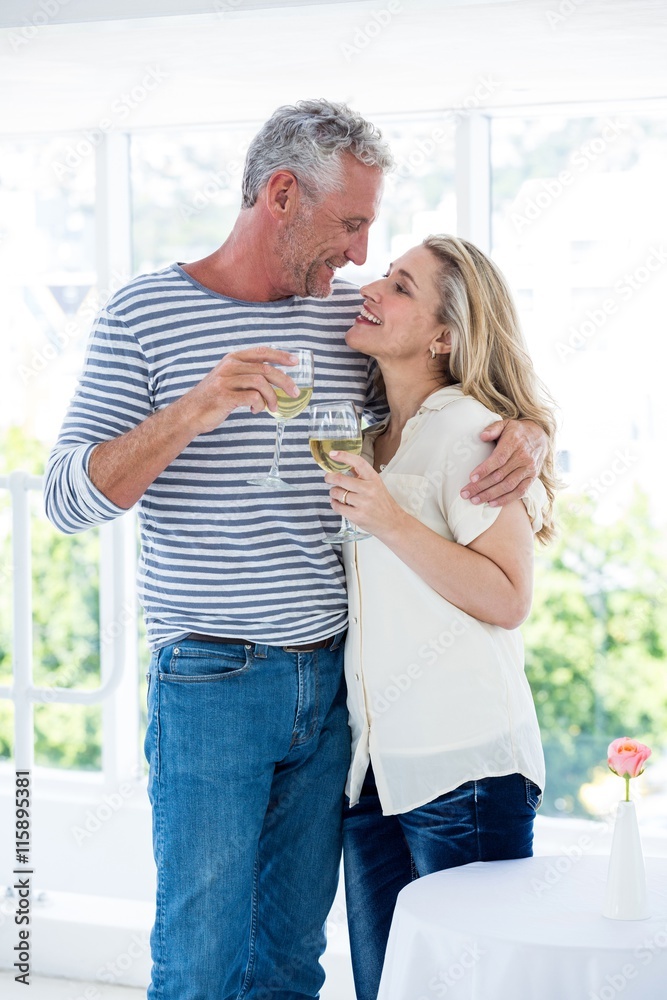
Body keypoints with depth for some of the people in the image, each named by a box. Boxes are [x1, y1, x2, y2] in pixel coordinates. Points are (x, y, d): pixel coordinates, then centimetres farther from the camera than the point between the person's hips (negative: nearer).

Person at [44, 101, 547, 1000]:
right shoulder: (146, 312, -3)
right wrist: (191, 412, -24)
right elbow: (69, 499, -9)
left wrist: (527, 435, -6)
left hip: (332, 681, 4)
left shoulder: (353, 318, 7)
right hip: (210, 684, -4)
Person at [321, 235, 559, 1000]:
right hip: (372, 764, 7)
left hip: (463, 768, -7)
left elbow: (507, 600, -15)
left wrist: (389, 520, -20)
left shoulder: (471, 431, -10)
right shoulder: (365, 434, 13)